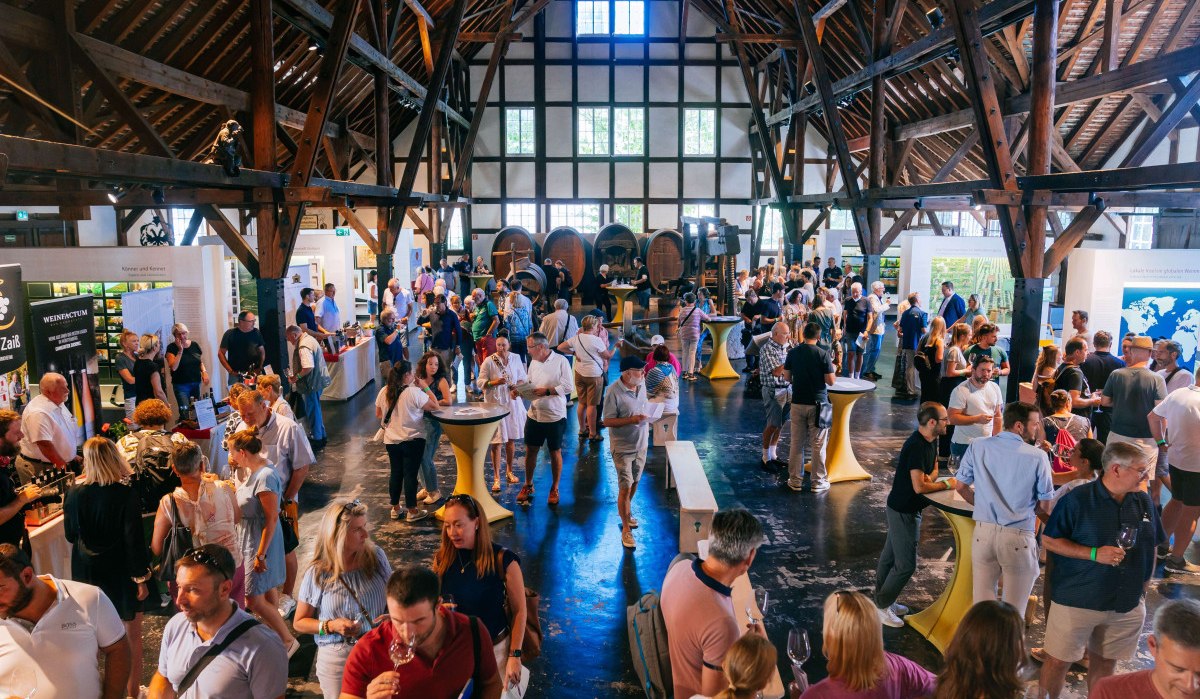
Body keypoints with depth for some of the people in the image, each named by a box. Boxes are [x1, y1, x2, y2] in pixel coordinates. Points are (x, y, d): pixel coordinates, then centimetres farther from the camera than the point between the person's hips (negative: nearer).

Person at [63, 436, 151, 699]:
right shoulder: (126, 495, -22)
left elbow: (71, 535, 3)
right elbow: (134, 540, -19)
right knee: (131, 633, 13)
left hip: (87, 571, 4)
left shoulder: (74, 494, -10)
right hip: (120, 572, -4)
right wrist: (141, 577, -9)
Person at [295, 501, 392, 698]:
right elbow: (299, 623, 0)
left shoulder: (376, 557, -7)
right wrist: (331, 626, -17)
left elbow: (393, 597, 8)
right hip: (337, 659, -1)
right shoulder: (317, 574, -11)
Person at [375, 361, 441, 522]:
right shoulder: (414, 393, -20)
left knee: (395, 473, 17)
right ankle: (412, 511, 13)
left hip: (391, 441, 5)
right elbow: (436, 406, -15)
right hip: (412, 441, -5)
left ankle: (395, 509, 28)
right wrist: (426, 388, -7)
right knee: (410, 474, 3)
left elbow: (378, 415, 9)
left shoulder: (383, 392, -3)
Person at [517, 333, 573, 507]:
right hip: (534, 415, 5)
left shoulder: (560, 361, -13)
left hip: (555, 416, -5)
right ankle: (528, 485, 30)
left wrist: (546, 391, -23)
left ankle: (554, 489, 24)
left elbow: (567, 387, -18)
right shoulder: (533, 363, 6)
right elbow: (530, 384, 12)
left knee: (555, 453, 9)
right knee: (530, 450, 12)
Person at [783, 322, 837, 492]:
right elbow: (831, 381, -10)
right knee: (817, 445, 5)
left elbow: (786, 377, 6)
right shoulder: (823, 354, -11)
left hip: (798, 403, 3)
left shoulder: (793, 353, -1)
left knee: (796, 443, 10)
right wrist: (832, 369, 9)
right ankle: (818, 482, 12)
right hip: (817, 404, -3)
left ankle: (795, 480, 16)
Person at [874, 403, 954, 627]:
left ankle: (883, 600, 31)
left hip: (900, 507, 10)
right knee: (906, 564, -3)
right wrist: (947, 484, -15)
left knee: (890, 556, 19)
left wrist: (930, 477, -5)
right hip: (903, 510, -10)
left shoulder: (931, 441, 4)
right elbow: (919, 486, -29)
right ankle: (882, 606, 10)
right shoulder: (916, 446, -27)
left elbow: (934, 467, 19)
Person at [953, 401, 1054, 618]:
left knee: (982, 602, 15)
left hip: (984, 532, 3)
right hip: (1018, 537, -3)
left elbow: (960, 486, 6)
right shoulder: (1037, 457, -10)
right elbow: (1044, 506, -5)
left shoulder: (978, 447, -2)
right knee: (1013, 610, 10)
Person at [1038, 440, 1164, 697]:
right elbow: (1048, 540, -13)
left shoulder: (1144, 502, 2)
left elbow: (1151, 548, 13)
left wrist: (1143, 587, 10)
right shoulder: (1077, 500, -15)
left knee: (1105, 661, 17)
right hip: (1077, 600, -5)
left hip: (1127, 604, 5)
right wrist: (1094, 554, -22)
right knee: (1059, 660, 4)